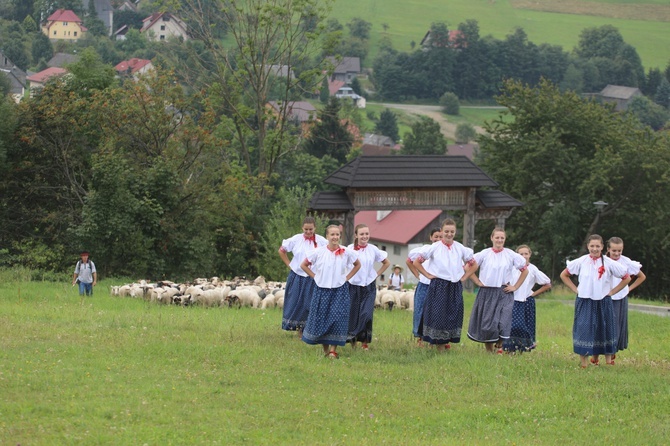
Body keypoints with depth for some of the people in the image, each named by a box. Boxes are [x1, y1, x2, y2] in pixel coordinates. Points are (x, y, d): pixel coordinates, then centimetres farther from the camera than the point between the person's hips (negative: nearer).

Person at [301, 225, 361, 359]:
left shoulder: (347, 252, -1)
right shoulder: (319, 252, -3)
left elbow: (357, 265, 15)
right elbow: (304, 265, 8)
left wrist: (347, 278, 5)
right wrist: (315, 277, 1)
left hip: (339, 291, -1)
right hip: (321, 290, 1)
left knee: (337, 319, -9)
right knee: (321, 319, 2)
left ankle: (333, 350, -7)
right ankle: (325, 349, 15)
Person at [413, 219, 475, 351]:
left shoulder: (460, 248, 5)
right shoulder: (434, 248, -2)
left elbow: (472, 263, 18)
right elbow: (417, 262, 4)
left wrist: (464, 276, 8)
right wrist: (428, 275, -2)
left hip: (455, 287, 3)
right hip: (438, 287, -3)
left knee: (453, 316, 2)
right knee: (438, 316, -6)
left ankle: (444, 344, 11)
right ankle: (439, 348, -1)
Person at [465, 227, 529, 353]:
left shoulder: (511, 255, 2)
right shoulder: (484, 254, 2)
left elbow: (525, 270, 8)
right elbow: (470, 268, 6)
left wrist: (515, 287, 4)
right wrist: (478, 282, -1)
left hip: (504, 294, -1)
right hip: (487, 293, 1)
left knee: (503, 323, -13)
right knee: (486, 325, 0)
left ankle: (499, 347, 7)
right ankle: (489, 351, 14)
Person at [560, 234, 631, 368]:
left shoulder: (609, 264, -3)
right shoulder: (581, 262, -1)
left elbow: (626, 278, 5)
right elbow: (564, 275, 11)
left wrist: (612, 292, 0)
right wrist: (576, 290, 3)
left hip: (603, 303, 0)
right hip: (584, 302, 0)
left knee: (605, 331, 5)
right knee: (583, 331, -6)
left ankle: (608, 362, 14)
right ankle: (583, 364, -3)